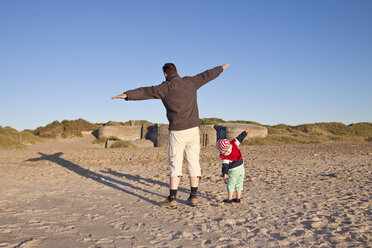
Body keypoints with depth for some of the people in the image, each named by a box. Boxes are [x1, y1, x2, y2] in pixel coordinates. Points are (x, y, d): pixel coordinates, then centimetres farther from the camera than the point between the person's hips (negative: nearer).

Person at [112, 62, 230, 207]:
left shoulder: (166, 87, -5)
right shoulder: (190, 82, 10)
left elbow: (146, 91, -16)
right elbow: (207, 75, 24)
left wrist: (127, 95, -20)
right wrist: (221, 68, 40)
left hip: (178, 131, -4)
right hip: (193, 129, 5)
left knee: (175, 164, 1)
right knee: (193, 162, 10)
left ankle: (172, 199, 2)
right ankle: (193, 197, 16)